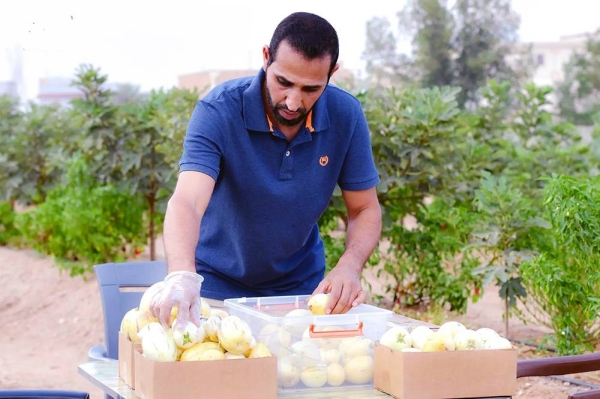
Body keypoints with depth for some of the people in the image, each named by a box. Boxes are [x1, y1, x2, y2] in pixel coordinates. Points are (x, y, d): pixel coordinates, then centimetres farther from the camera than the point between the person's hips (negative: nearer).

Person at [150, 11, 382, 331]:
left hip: (301, 285, 3)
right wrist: (181, 275, -58)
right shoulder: (217, 110, -26)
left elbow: (365, 210, -8)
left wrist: (349, 267, -29)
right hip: (218, 286, -2)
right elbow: (186, 202, -39)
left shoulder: (346, 115, -16)